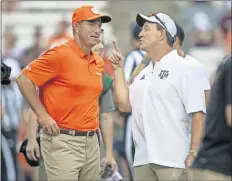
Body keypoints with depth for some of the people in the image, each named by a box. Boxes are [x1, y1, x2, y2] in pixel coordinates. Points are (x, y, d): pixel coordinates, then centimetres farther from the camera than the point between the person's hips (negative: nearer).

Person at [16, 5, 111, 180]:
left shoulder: (98, 62, 13)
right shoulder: (60, 55, -11)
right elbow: (24, 79, -12)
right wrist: (42, 115, -14)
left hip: (92, 141, 8)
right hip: (63, 141, -7)